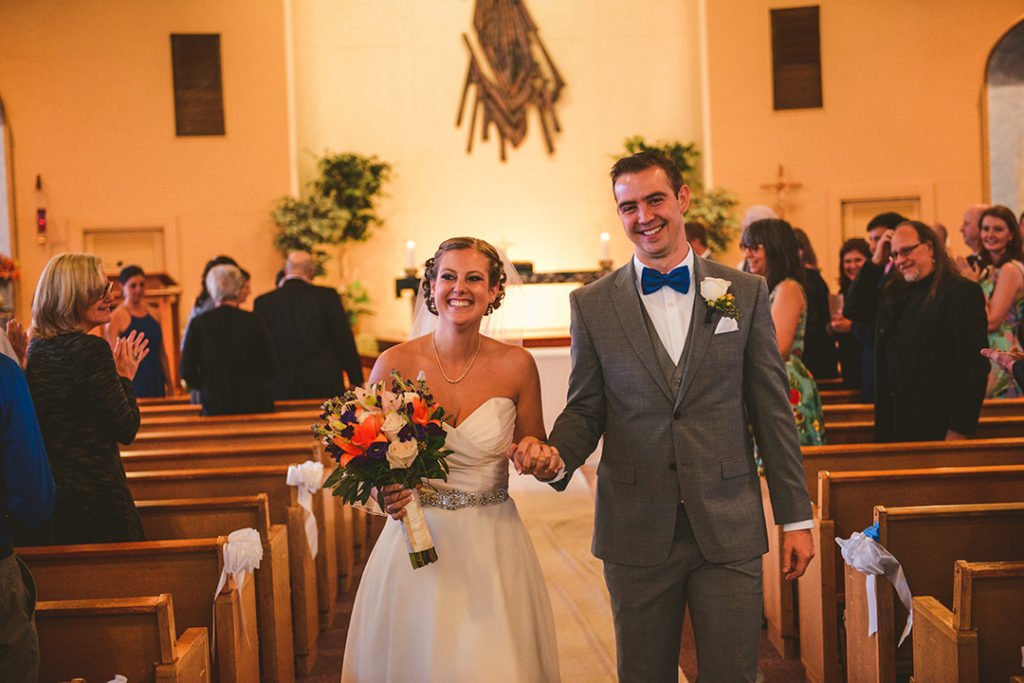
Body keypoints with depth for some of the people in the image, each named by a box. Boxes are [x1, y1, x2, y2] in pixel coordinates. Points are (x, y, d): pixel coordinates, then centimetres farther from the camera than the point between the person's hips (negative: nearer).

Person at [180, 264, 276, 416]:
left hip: (215, 406, 0)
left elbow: (187, 371, -2)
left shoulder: (198, 324, -2)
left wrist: (208, 388, 13)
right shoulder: (253, 321, -4)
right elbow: (271, 367, -1)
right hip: (257, 406, 0)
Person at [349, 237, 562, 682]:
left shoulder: (516, 366, -4)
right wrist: (384, 491, -17)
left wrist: (545, 461, -13)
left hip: (493, 550, 1)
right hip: (415, 541, 0)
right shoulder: (396, 364, -7)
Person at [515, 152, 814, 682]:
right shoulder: (592, 304, 3)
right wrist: (555, 454, -16)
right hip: (637, 533, 0)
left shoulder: (745, 292, 3)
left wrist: (795, 516, 3)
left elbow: (772, 410, 4)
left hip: (728, 528, 0)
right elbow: (585, 408, 6)